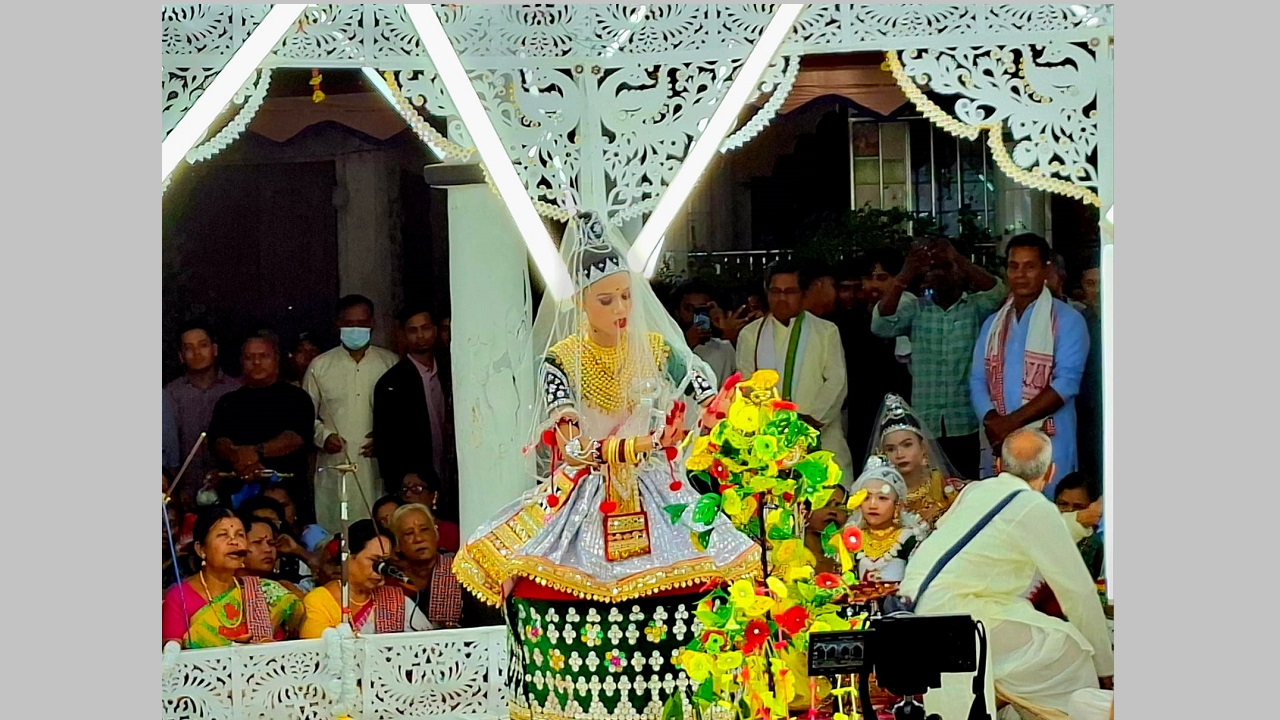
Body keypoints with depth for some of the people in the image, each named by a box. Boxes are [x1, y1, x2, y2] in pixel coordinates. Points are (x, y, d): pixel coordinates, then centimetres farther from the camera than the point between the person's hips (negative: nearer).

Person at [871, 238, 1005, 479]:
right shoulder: (915, 309, 8)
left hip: (966, 425, -2)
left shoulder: (975, 307, 4)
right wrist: (906, 274, -22)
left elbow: (996, 292, -17)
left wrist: (957, 258, -28)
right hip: (924, 425, 2)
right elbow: (881, 325, -10)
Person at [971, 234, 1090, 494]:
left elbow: (1066, 383, -11)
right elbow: (977, 380, 11)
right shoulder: (993, 324, 17)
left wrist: (1013, 420, -16)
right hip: (1001, 444, 5)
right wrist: (991, 419, -10)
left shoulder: (1066, 320, 0)